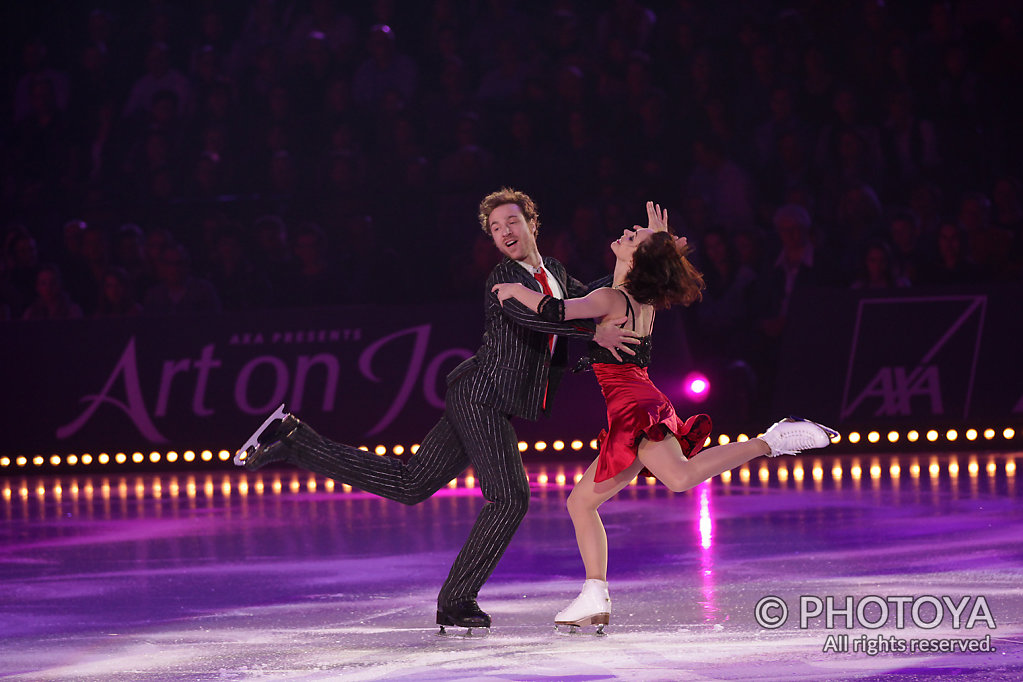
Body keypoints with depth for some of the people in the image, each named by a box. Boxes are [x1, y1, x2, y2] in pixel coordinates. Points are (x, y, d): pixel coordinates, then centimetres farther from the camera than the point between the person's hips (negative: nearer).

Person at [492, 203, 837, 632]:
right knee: (580, 502, 11)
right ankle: (595, 599, 8)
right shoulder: (644, 302, 16)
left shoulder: (610, 299, -9)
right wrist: (661, 239, 30)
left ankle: (773, 441, -29)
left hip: (634, 404, -9)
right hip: (632, 415, 9)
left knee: (681, 477, -31)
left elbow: (556, 311, -23)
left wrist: (518, 291, -7)